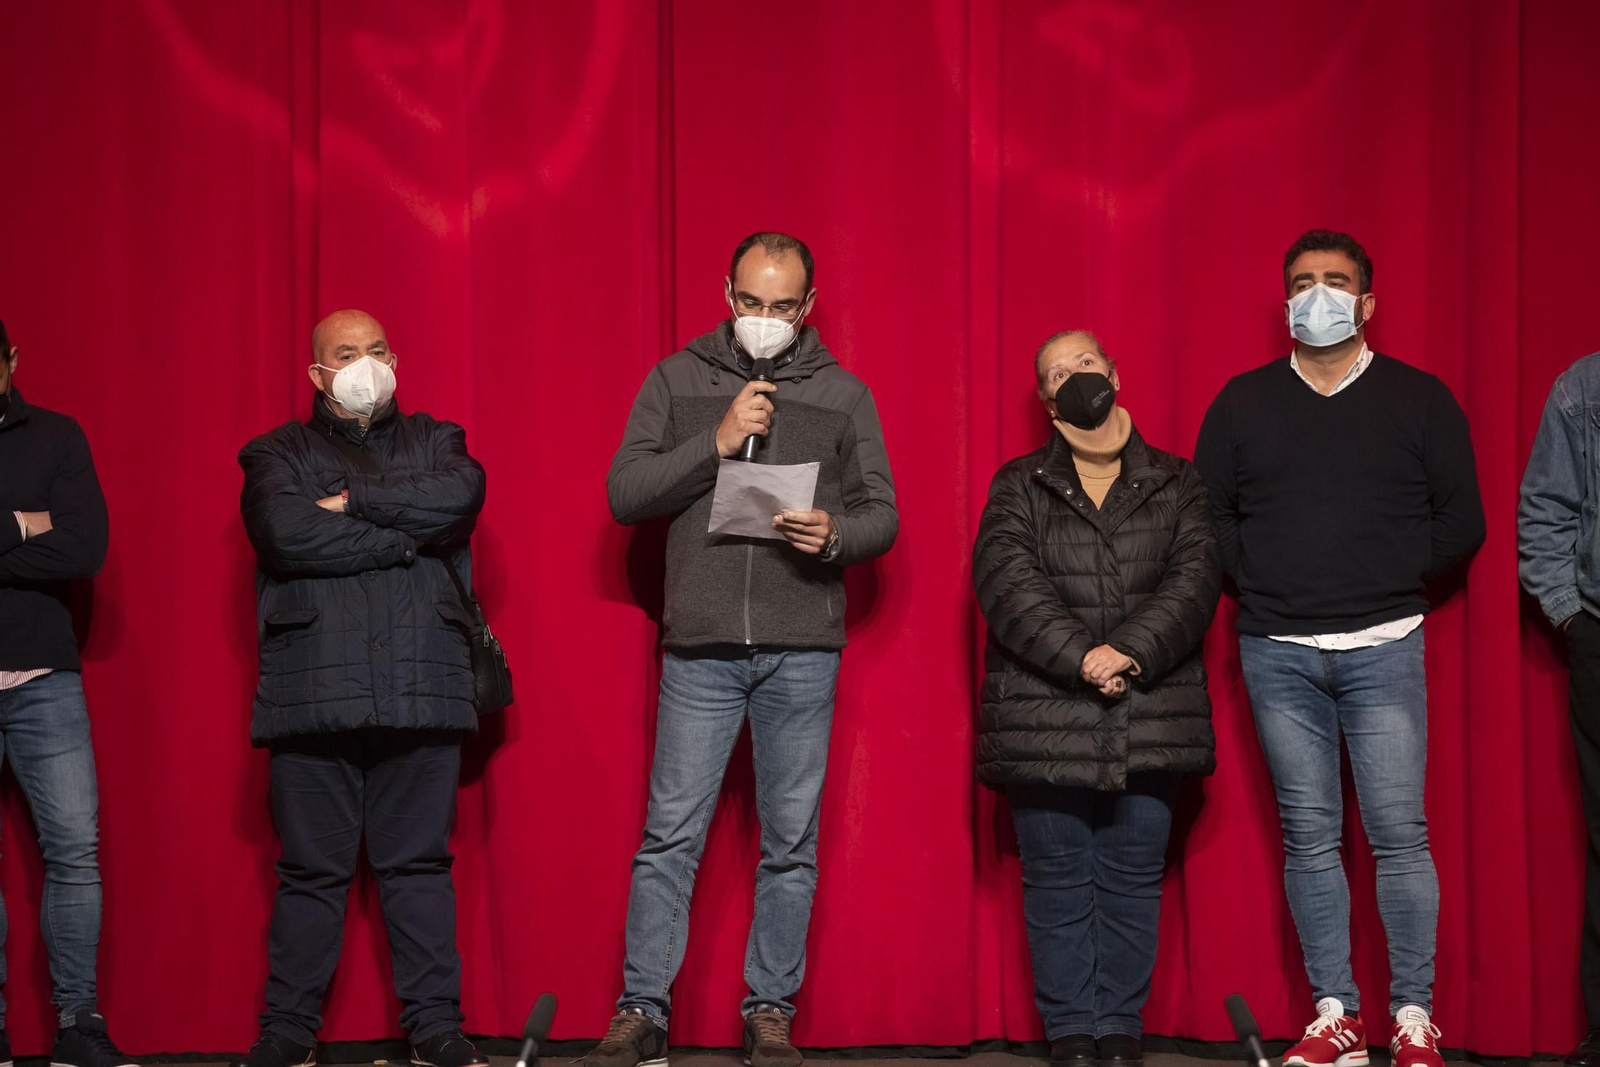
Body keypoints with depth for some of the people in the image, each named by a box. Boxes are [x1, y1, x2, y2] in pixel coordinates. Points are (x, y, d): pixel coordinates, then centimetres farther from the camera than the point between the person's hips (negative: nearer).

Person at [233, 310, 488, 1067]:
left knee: (419, 864, 3)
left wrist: (355, 502, -6)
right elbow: (285, 532, -9)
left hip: (421, 692, 1)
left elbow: (463, 494, -5)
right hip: (314, 694, -1)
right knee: (310, 870, 1)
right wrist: (404, 535, -5)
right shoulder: (278, 455, 12)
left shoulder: (434, 442, 18)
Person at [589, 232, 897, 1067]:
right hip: (700, 647, -1)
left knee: (790, 841, 4)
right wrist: (716, 444, -11)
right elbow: (624, 493, 0)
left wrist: (835, 534, -13)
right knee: (670, 834, -2)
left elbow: (882, 514, 9)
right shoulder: (676, 380, 8)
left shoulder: (843, 394, 10)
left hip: (803, 649, 1)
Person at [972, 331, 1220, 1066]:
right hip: (1045, 714, 0)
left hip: (1149, 715, 1)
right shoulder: (1018, 486, 9)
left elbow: (1195, 576, -2)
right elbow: (1004, 579, -6)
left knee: (1133, 872, 3)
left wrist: (1132, 652, -17)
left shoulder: (1176, 484, 11)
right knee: (1057, 874, 2)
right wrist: (1080, 657, -18)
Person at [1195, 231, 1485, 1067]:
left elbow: (1461, 520, 6)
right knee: (1309, 834, 3)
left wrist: (1395, 580, -1)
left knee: (1398, 831, -5)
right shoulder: (1242, 402, 9)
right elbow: (1207, 514, 10)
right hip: (1276, 651, 2)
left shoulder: (1419, 398, 5)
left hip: (1382, 646, -2)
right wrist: (1258, 582, 0)